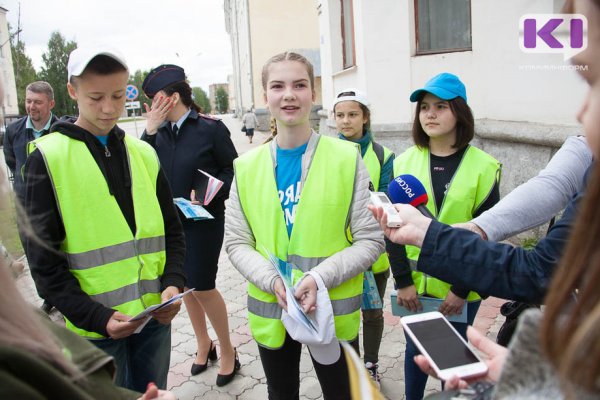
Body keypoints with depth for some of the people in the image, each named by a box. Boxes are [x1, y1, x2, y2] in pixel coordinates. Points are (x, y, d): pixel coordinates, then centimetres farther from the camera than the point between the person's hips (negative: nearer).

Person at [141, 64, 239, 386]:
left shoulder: (210, 128, -11)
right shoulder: (160, 132, 2)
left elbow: (232, 169, -6)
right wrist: (150, 130, -13)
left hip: (203, 219, -5)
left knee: (202, 286, -1)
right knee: (184, 284, 15)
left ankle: (227, 351, 23)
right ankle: (204, 344, 37)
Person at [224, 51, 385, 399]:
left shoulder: (347, 157, -8)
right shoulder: (247, 166, 0)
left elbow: (371, 240, -7)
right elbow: (236, 242, 1)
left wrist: (320, 277, -20)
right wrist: (272, 281, -16)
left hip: (334, 310, -2)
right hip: (270, 309, 3)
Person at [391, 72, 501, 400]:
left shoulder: (483, 167, -7)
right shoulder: (404, 163, -2)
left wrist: (461, 288, -10)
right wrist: (403, 281, -7)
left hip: (461, 288, -1)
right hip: (414, 285, 2)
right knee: (415, 349, 15)